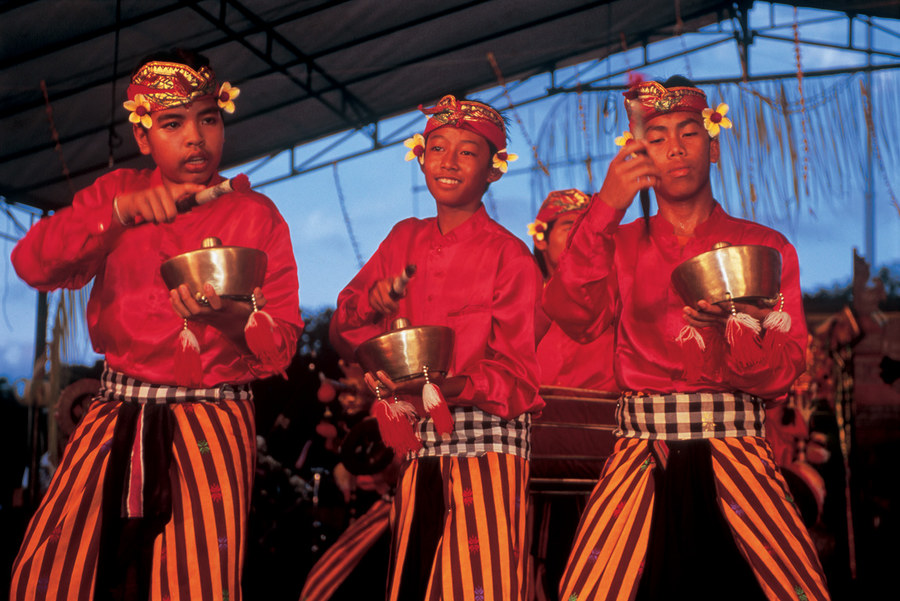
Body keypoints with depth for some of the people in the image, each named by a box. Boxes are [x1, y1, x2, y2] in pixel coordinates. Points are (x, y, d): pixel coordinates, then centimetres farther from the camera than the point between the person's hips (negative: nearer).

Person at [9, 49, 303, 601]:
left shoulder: (256, 214, 2)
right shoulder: (117, 192, 10)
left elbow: (284, 341, -4)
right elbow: (31, 263, -4)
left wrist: (231, 317, -25)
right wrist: (121, 212, -16)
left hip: (213, 427, -2)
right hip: (116, 417, 3)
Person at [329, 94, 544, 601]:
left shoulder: (510, 257, -4)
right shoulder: (405, 240, 11)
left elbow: (515, 374, -7)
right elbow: (343, 335, 14)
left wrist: (445, 385, -25)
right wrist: (372, 301, -7)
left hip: (485, 446, -4)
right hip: (418, 449, 5)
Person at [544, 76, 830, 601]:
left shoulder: (765, 247, 9)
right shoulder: (622, 246, 13)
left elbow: (783, 373, 1)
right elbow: (574, 314, -8)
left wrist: (731, 324, -19)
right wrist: (607, 206, -12)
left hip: (735, 453, 0)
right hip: (642, 454, 1)